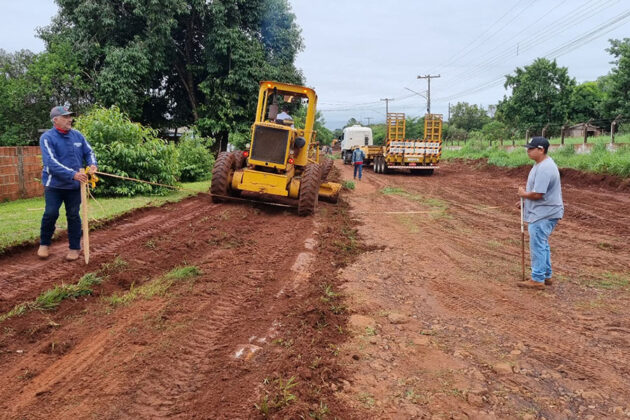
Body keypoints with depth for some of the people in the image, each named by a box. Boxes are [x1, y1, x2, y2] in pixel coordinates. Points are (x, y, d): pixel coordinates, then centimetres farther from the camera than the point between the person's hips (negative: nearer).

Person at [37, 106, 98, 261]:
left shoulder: (77, 135, 4)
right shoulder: (47, 137, -12)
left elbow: (89, 152, 10)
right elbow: (51, 162, -22)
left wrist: (92, 164, -14)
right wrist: (73, 174, -32)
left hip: (74, 185, 3)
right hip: (54, 184, -3)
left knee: (74, 216, 6)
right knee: (51, 214, -4)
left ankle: (75, 248, 17)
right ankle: (44, 244, 20)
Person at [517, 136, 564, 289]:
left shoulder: (544, 168, -24)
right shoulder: (541, 164, 10)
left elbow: (537, 194, -27)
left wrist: (523, 194, -9)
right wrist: (525, 200, 10)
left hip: (543, 215, -11)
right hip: (543, 213, 11)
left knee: (537, 246, -3)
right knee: (542, 245, 19)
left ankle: (538, 280, 7)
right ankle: (546, 276, 30)